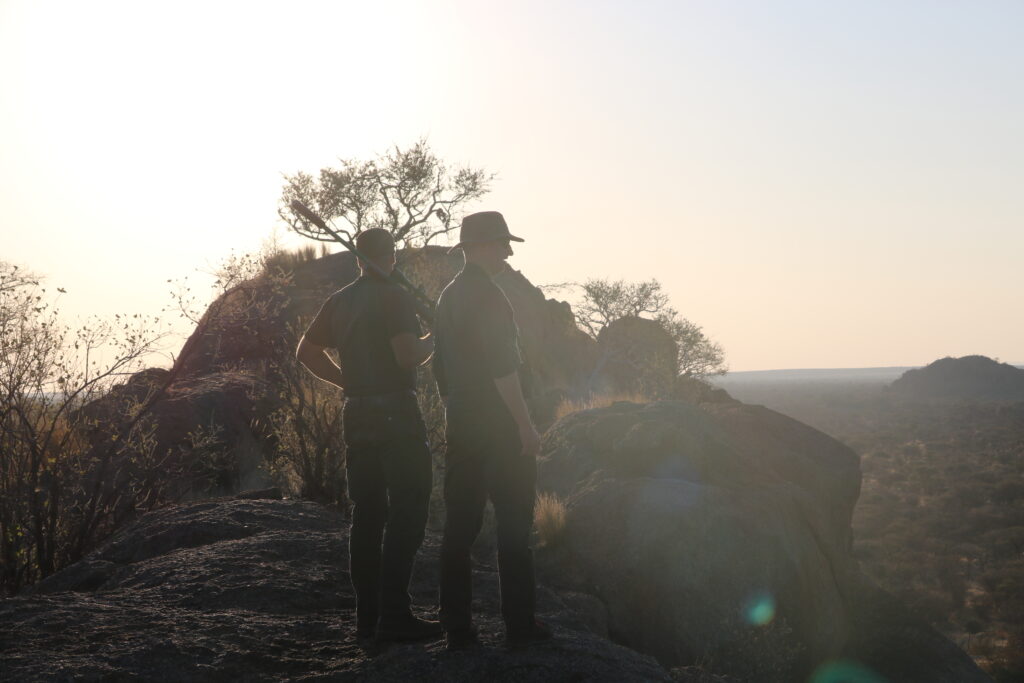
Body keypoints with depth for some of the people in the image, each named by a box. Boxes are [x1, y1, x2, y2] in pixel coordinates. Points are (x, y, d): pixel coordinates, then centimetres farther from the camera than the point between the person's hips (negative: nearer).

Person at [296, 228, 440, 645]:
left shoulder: (339, 302, 13)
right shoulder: (394, 298, -10)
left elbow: (306, 352, 16)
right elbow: (408, 355, -19)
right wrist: (433, 340, 1)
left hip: (356, 414, 7)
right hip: (396, 414, -7)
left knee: (366, 514, 9)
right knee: (407, 511, -3)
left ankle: (367, 617, 11)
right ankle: (393, 615, -7)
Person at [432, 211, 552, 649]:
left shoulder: (448, 296, 14)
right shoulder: (487, 296, -13)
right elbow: (502, 369, -19)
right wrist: (526, 424, -17)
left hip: (459, 426, 8)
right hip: (497, 427, -8)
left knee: (459, 526, 7)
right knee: (513, 525, 0)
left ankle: (456, 629, 11)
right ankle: (519, 625, 4)